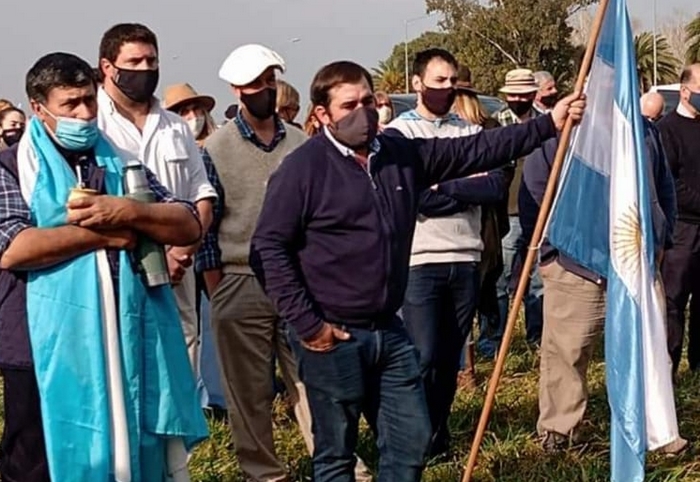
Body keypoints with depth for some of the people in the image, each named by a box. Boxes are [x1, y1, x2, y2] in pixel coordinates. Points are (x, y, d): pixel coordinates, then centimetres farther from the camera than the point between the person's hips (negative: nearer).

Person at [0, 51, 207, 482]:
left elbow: (189, 225, 4)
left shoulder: (122, 164, 13)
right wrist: (105, 233, -12)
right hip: (47, 351, -4)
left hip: (125, 347, 4)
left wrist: (126, 212, -13)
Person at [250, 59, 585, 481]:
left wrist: (548, 124, 4)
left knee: (412, 439, 12)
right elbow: (269, 248, -12)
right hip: (332, 336, -6)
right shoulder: (302, 168, -11)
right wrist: (306, 324, -15)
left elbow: (476, 151, 10)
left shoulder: (403, 154, 7)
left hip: (388, 331, 6)